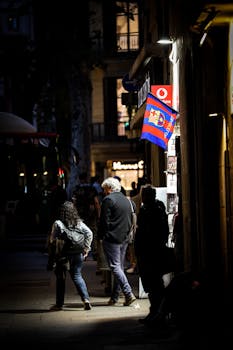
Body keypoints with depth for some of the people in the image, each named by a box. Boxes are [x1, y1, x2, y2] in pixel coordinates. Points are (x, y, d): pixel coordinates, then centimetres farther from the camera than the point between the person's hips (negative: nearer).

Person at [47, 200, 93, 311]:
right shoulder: (79, 223, 2)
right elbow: (89, 233, -2)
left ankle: (59, 304, 17)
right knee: (77, 276, 13)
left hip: (63, 255, -3)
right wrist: (86, 248, 3)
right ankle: (86, 299, -4)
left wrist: (51, 258, 0)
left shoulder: (58, 224, -8)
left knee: (60, 278, 11)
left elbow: (52, 241, -7)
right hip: (78, 254, 3)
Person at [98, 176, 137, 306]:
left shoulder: (108, 199, -9)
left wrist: (102, 236, -3)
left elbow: (104, 221, -13)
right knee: (120, 267, 11)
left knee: (115, 267, -8)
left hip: (112, 238, -8)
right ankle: (114, 297, 15)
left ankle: (129, 294, -19)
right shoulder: (126, 200, 15)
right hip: (124, 239, 8)